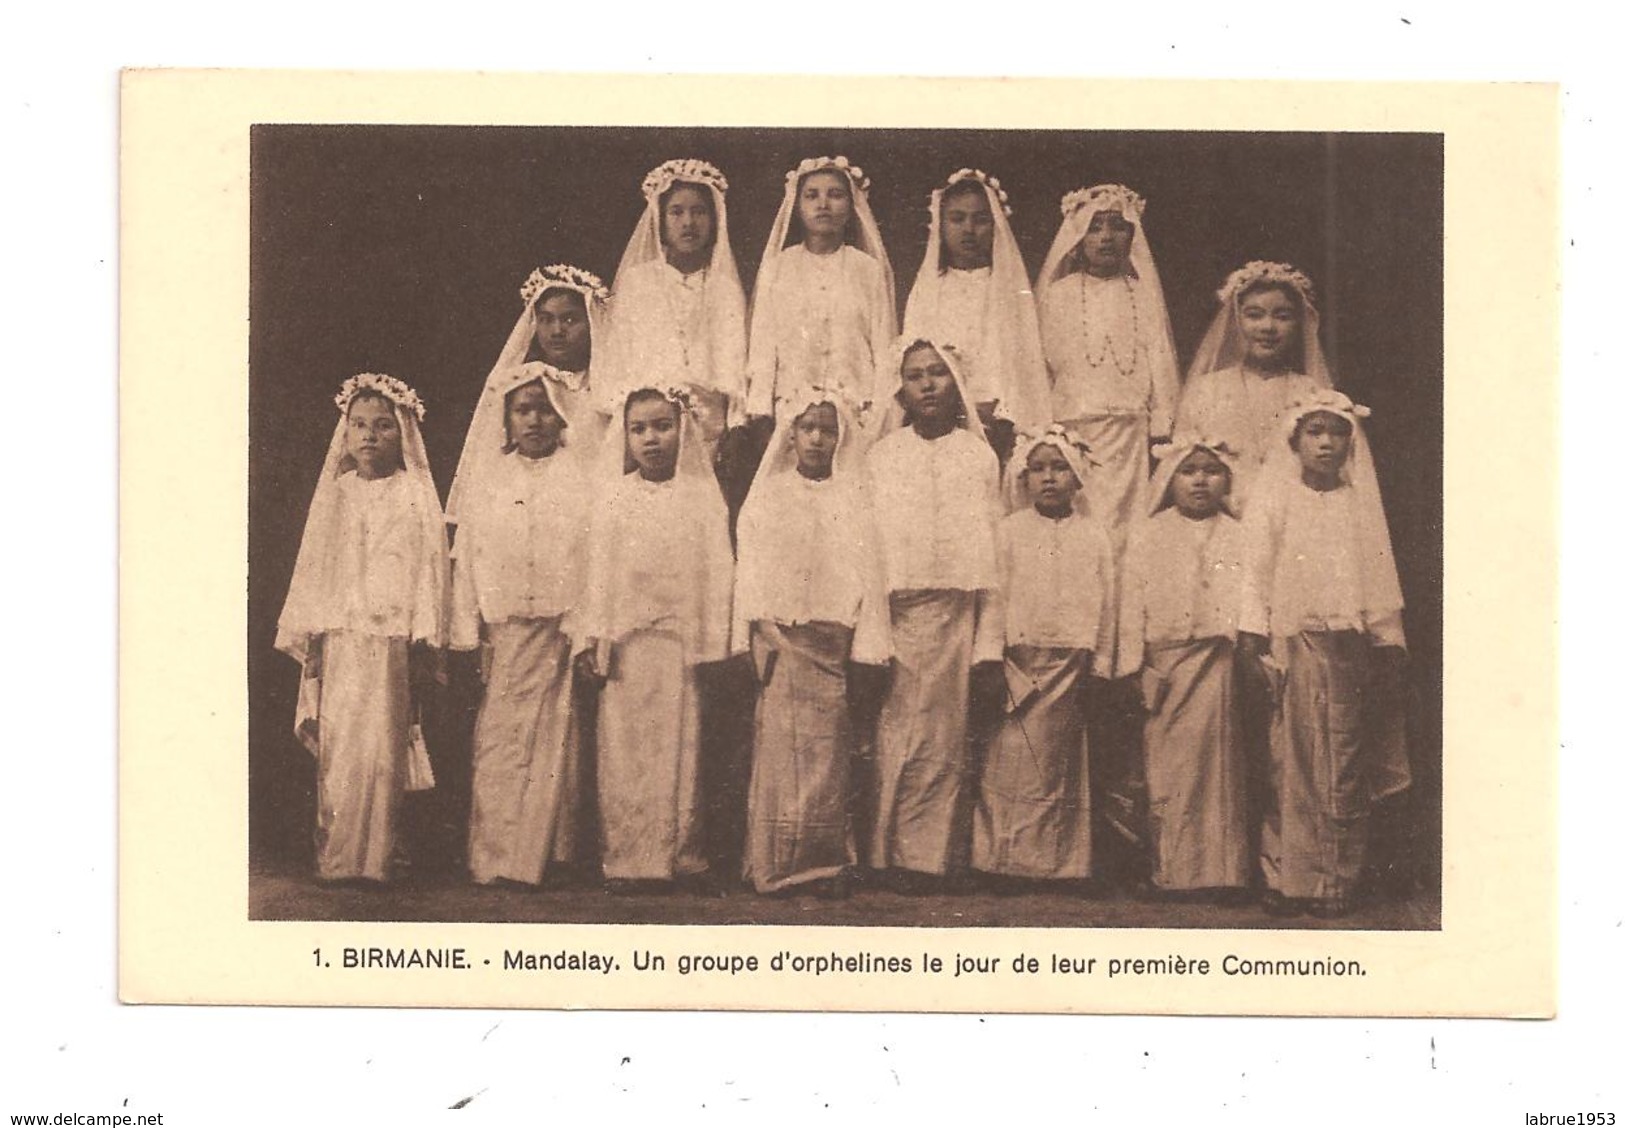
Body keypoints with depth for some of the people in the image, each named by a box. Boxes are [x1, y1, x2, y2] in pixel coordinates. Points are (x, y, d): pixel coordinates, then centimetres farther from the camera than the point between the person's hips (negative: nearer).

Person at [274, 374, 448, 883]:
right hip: (338, 644, 3)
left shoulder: (415, 496, 3)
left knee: (381, 747, -8)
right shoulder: (335, 494, 13)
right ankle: (333, 858, 5)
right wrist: (308, 640, 7)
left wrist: (422, 647, -7)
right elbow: (313, 568, 13)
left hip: (390, 641, -3)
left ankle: (374, 858, -4)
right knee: (335, 750, 0)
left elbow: (429, 570, 0)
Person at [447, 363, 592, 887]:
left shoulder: (580, 477, 4)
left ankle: (542, 854, 6)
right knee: (498, 742, -1)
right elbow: (467, 557, 9)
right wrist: (469, 634, 3)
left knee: (553, 743, 0)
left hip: (559, 631, -1)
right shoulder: (486, 479, 10)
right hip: (502, 632, 1)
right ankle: (493, 858, 3)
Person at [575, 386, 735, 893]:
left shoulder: (701, 498, 4)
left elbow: (717, 571, 2)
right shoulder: (614, 504, 8)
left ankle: (682, 856, 7)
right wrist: (592, 640, 1)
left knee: (681, 747, 1)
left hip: (682, 642, -1)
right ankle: (628, 859, 3)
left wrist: (712, 644, -4)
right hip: (625, 645, 1)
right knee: (625, 751, 0)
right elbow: (599, 575, 8)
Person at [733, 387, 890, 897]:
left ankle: (825, 863, 1)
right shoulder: (768, 499, 10)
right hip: (781, 639, 0)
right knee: (780, 745, -6)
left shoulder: (853, 503, 10)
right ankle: (776, 864, -4)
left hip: (832, 640, 0)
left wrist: (867, 646, -4)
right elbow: (752, 572, 7)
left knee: (828, 753, -2)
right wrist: (754, 639, -2)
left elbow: (867, 574, 5)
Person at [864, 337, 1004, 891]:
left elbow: (996, 556, 3)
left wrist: (990, 647, -4)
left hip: (957, 616, 0)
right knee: (896, 737, -5)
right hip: (894, 615, 0)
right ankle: (895, 855, 0)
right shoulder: (881, 456, 8)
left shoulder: (979, 457, 6)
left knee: (945, 740, 0)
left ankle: (931, 855, 4)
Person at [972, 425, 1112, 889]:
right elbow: (994, 598, 3)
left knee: (1062, 765, 3)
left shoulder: (1094, 536, 9)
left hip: (1072, 664, 1)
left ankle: (1060, 862, 8)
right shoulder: (1009, 531, 7)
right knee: (1012, 764, -6)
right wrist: (992, 660, -4)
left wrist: (1098, 662, 3)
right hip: (1019, 661, -1)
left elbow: (1104, 606, 9)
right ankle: (1007, 860, -2)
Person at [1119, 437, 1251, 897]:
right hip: (1165, 663, 0)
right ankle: (1171, 869, 2)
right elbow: (1133, 602, 6)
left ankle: (1217, 867, 3)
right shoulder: (1148, 536, 9)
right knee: (1168, 761, -2)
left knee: (1213, 758, -3)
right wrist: (1135, 665, -1)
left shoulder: (1237, 536, 10)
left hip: (1219, 658, 0)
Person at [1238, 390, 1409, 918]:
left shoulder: (1360, 503, 11)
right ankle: (1286, 877, 0)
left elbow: (1380, 575, 10)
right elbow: (1256, 571, 1)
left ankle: (1339, 879, 5)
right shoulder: (1274, 499, 6)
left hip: (1349, 649, 2)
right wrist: (1253, 637, -7)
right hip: (1294, 645, -2)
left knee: (1346, 766, 1)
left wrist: (1386, 645, 4)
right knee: (1292, 761, -4)